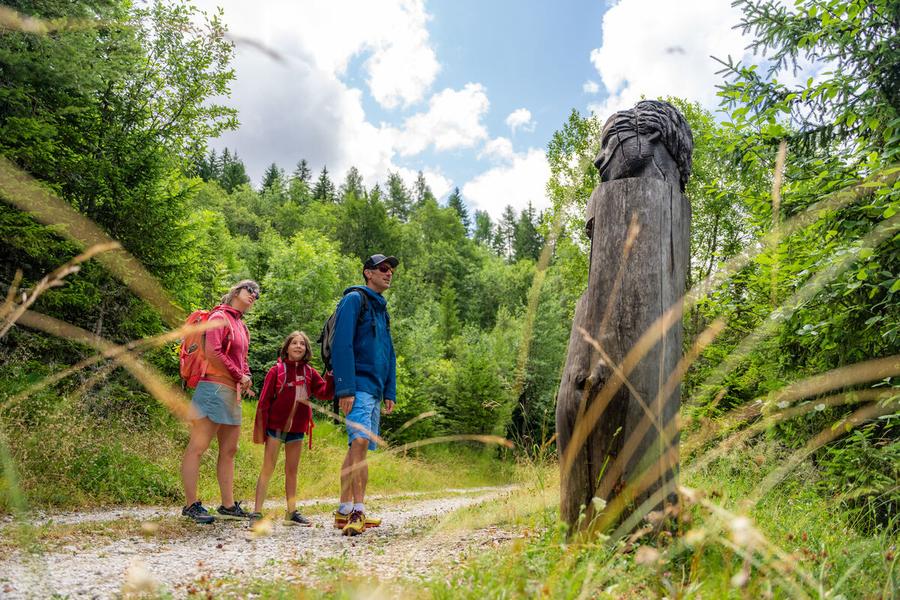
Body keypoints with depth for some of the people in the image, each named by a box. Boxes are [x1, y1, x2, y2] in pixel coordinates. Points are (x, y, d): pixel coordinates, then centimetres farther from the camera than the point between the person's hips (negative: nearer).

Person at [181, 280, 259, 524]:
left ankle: (228, 505, 16)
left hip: (232, 393, 10)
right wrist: (239, 376, -11)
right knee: (198, 447, -5)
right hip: (214, 387, -10)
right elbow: (213, 352, -16)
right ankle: (191, 504, 0)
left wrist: (246, 379, 7)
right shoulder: (219, 317, -4)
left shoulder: (242, 327, 22)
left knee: (229, 450, 10)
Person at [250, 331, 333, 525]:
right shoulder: (276, 371, -5)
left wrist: (331, 375, -21)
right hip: (275, 427, -4)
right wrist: (260, 429, -9)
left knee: (292, 471, 12)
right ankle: (257, 512, 4)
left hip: (296, 429, 4)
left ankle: (291, 512, 21)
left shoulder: (310, 373, 6)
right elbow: (264, 401, -6)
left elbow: (325, 393, -5)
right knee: (268, 469, -1)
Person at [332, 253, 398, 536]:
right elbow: (341, 346, -13)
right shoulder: (354, 299, -4)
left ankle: (345, 511, 12)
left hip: (375, 389, 9)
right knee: (360, 442, -20)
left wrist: (390, 393, 16)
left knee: (357, 448, 8)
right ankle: (357, 510, -19)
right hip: (358, 386, -9)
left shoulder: (382, 309, 23)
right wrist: (345, 389, -20)